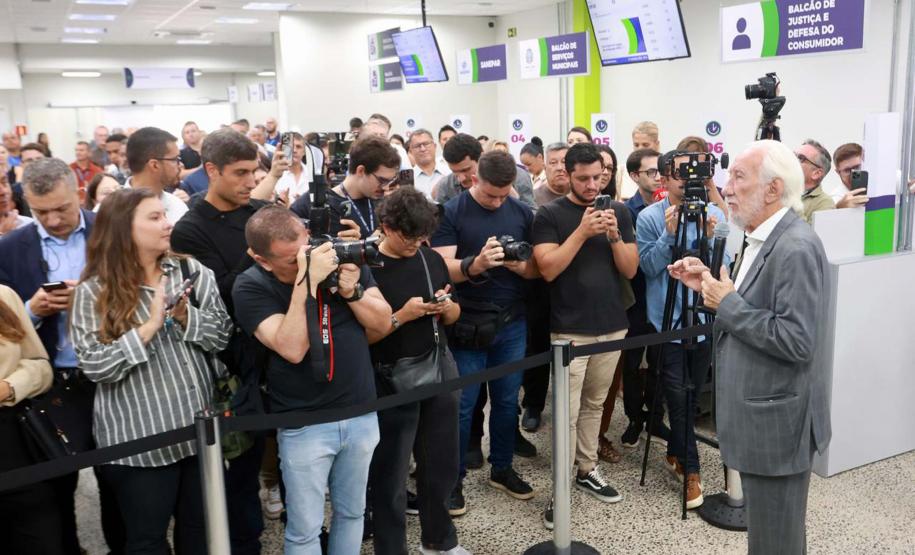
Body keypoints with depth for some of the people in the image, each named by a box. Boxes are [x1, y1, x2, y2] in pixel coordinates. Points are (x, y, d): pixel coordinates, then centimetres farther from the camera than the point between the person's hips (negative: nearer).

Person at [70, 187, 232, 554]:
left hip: (200, 428, 4)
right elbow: (94, 367, -14)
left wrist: (186, 317, -17)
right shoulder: (94, 292, -8)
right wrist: (149, 326, -21)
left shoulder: (192, 272, 3)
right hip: (139, 440, -3)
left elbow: (223, 335, 0)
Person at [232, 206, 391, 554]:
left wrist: (353, 292, -20)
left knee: (351, 512, 20)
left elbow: (383, 321, -2)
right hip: (304, 425, -3)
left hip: (362, 414, 4)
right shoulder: (251, 287, -14)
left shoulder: (342, 258, -5)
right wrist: (306, 280, -32)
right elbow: (292, 349, -26)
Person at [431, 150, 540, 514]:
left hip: (512, 323, 4)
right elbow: (443, 268, -14)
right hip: (467, 325, -3)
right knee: (462, 405, 3)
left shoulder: (522, 213, 5)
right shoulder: (451, 212, -7)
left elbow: (538, 267, 7)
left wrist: (521, 266, -16)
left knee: (507, 401, 13)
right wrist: (476, 264, -33)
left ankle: (502, 469, 30)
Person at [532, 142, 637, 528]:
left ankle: (587, 470, 28)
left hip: (612, 326, 4)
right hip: (569, 330, -4)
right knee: (567, 412, -4)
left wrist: (614, 235, -14)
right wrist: (582, 231, -21)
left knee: (594, 405, 14)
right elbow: (548, 269, -14)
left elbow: (630, 270, 3)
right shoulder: (550, 215, -4)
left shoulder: (618, 212, 6)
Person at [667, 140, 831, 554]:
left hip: (777, 421, -10)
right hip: (757, 414, 10)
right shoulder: (763, 239, 10)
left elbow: (796, 342, -27)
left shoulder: (796, 248, -22)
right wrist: (713, 286, 3)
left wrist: (728, 303, -21)